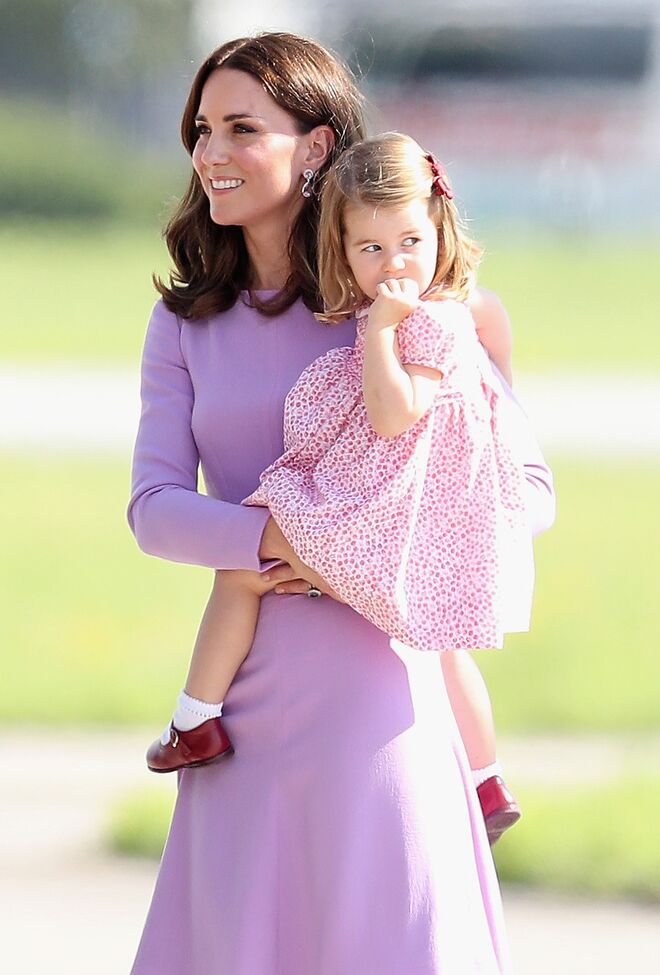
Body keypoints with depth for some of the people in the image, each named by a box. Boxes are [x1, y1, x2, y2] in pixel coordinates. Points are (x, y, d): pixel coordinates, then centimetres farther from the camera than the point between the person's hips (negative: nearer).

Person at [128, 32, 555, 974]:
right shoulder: (186, 321, 10)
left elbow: (528, 485, -4)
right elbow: (155, 507, 0)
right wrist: (275, 536, -19)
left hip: (373, 675, -4)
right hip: (249, 685, 4)